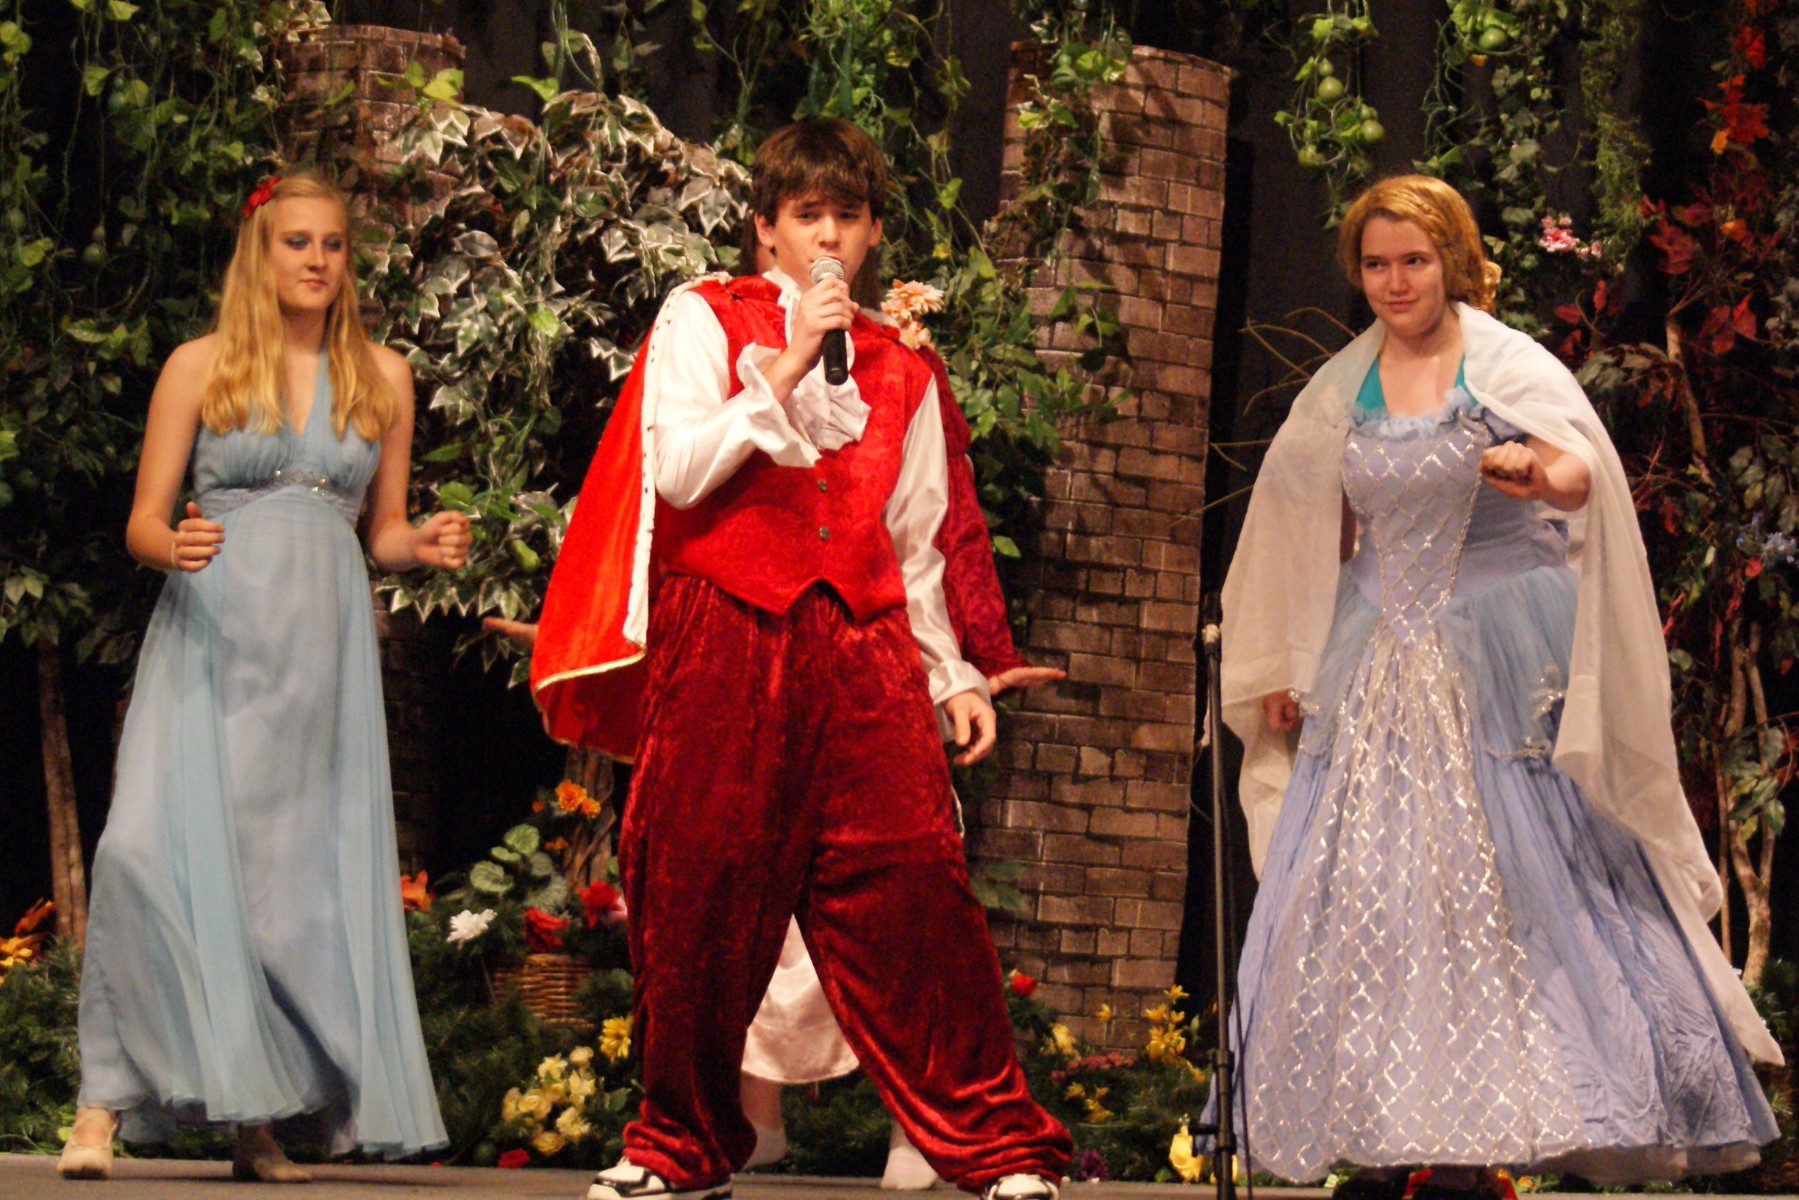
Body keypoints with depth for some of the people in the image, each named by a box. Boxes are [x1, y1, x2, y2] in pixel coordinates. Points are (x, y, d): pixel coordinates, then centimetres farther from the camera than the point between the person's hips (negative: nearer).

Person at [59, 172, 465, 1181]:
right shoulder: (201, 367, 7)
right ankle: (107, 1100, -15)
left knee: (306, 870, -3)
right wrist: (175, 547, -17)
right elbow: (143, 523, 5)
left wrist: (426, 545, -4)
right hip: (210, 634, -2)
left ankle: (264, 1118, 4)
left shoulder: (383, 376, 14)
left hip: (322, 645, 2)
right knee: (154, 848, -18)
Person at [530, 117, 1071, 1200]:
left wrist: (954, 675, 14)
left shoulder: (900, 369, 19)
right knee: (702, 895, -1)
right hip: (722, 638, -2)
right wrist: (785, 373, -9)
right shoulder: (704, 319, 9)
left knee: (915, 878, -9)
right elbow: (676, 472, -5)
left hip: (860, 646, 2)